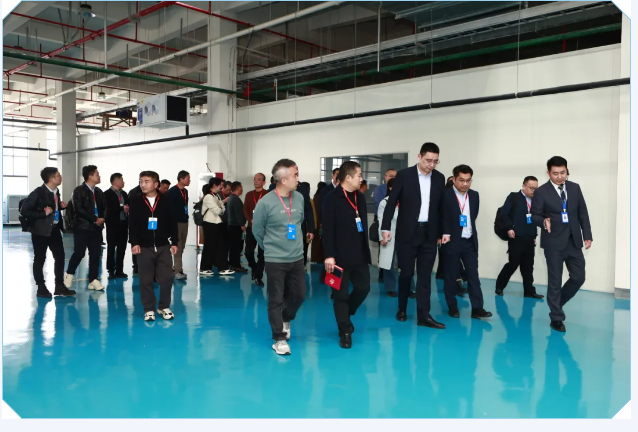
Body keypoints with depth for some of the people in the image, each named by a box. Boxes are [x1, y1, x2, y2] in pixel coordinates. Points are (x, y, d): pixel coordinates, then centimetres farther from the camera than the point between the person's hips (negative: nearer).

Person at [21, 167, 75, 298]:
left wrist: (61, 206, 1)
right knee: (40, 259, 4)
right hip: (41, 230, -7)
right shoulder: (38, 193, -16)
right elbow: (24, 211, -18)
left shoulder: (56, 191, 6)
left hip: (54, 229, 7)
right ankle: (41, 288, 15)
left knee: (60, 256, 10)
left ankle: (59, 286, 20)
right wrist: (43, 213, -20)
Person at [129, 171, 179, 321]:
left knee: (166, 278, 1)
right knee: (146, 280, 5)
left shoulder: (165, 201, 0)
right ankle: (149, 309, 18)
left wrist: (174, 242, 1)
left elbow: (172, 223, 3)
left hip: (163, 246, 0)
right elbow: (132, 224, 0)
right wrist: (134, 243, -7)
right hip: (144, 247, 0)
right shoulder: (136, 202, 1)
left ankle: (164, 307, 18)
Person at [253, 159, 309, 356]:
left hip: (297, 258, 5)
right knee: (276, 300, 4)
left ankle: (285, 319, 43)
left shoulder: (299, 198, -2)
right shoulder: (265, 203, -16)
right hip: (275, 260, -5)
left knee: (299, 295, 14)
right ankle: (279, 339, 18)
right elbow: (257, 231, -2)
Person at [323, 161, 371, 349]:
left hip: (359, 254, 7)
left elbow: (363, 224, 14)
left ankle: (345, 316, 36)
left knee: (363, 288, 12)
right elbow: (328, 230, -15)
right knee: (341, 294, 3)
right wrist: (329, 255, -18)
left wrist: (366, 249, 13)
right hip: (341, 255, -7)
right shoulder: (332, 198, -12)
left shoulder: (360, 197, 9)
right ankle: (345, 332, 16)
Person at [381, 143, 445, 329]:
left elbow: (441, 206, 11)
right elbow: (391, 202, -5)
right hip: (407, 232, -3)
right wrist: (386, 228, -9)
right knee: (406, 272, 6)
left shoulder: (439, 178, 5)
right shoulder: (404, 175, -6)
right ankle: (402, 309, 24)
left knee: (425, 275, 3)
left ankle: (424, 315, 6)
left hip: (429, 233, 3)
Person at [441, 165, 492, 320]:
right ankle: (452, 307, 16)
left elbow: (473, 216, 15)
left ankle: (477, 308, 6)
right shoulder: (445, 195, -9)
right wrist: (445, 234, -18)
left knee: (473, 275, 3)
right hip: (452, 241, -4)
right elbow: (441, 217, -11)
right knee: (451, 276, 5)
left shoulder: (474, 195, 8)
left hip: (470, 242, 5)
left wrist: (470, 231, 8)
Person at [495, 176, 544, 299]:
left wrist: (534, 234, 6)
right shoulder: (514, 197, -1)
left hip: (530, 239, 5)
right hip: (516, 237, -5)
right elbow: (504, 213, -7)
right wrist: (509, 228, -15)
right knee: (513, 264, -3)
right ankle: (499, 286, 14)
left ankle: (529, 291, 15)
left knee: (528, 266, 7)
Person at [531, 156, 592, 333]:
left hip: (574, 241, 4)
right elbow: (534, 215, -6)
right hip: (554, 243, -4)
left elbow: (583, 213, 10)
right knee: (555, 281, 2)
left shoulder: (575, 188, 7)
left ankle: (557, 302, 29)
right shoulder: (541, 192, -6)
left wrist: (587, 235, 4)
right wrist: (544, 221, -28)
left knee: (579, 277, 5)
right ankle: (556, 317, 13)